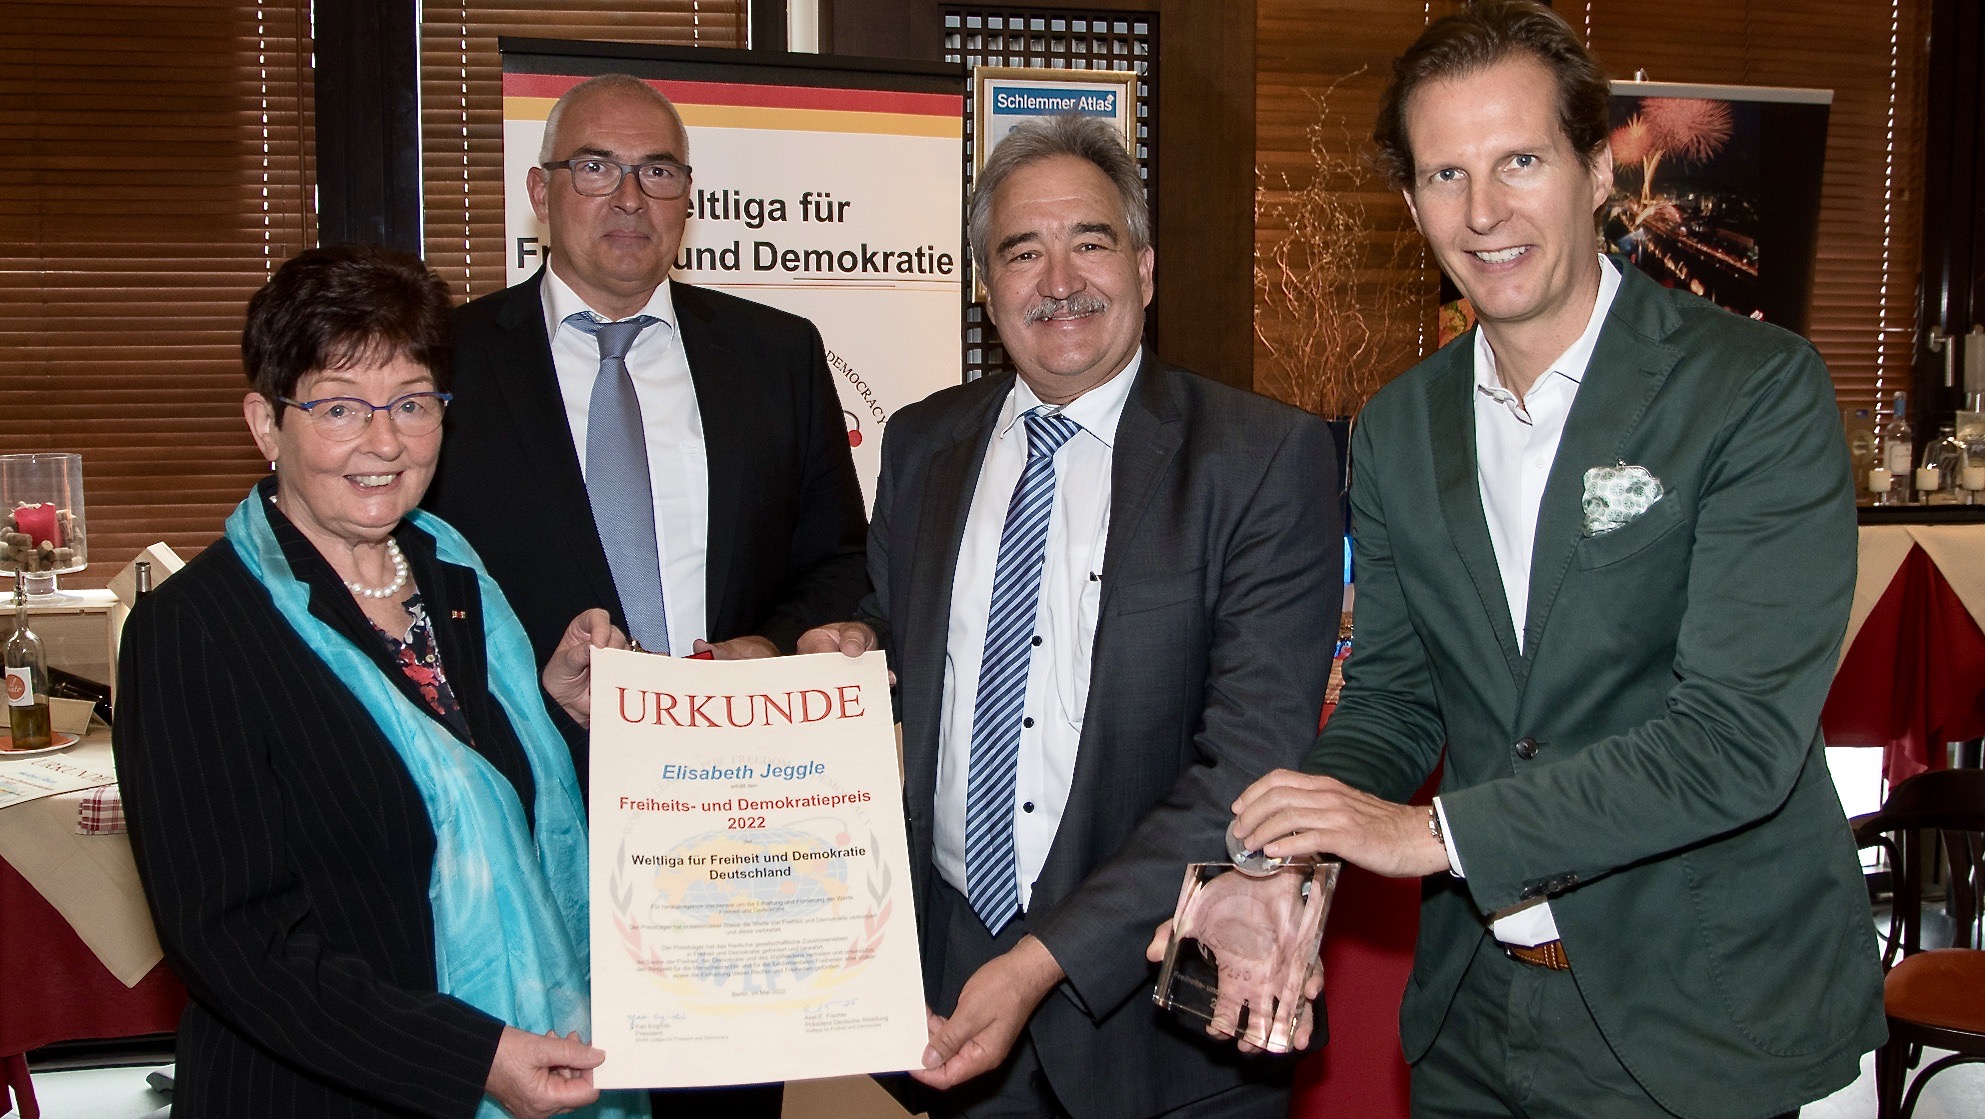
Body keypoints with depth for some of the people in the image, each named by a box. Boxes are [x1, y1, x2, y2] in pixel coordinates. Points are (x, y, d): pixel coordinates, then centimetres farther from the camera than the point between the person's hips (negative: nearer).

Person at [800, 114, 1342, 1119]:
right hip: (948, 980, 4)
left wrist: (1047, 959, -23)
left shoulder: (1268, 459, -11)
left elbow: (1255, 763, -17)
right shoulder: (921, 446, 4)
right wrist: (853, 655, -7)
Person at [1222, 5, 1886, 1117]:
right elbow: (1392, 694, 6)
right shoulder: (1397, 429, 4)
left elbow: (1740, 734, -23)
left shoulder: (1761, 388, -15)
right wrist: (1301, 855, -14)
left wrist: (1435, 831, -26)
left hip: (1708, 1024, -5)